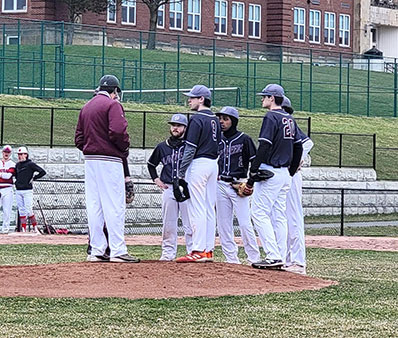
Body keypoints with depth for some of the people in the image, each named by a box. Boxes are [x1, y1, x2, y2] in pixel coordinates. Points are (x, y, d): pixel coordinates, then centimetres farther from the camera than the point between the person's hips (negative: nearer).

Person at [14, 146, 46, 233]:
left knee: (28, 210, -7)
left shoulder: (30, 164, -7)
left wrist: (33, 178, -9)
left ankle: (35, 228, 4)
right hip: (18, 191, 6)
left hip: (27, 191, -6)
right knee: (21, 211, 4)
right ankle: (23, 230, 6)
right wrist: (17, 181, 15)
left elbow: (43, 172, -11)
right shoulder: (17, 165, 12)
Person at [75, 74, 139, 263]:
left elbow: (78, 138, 15)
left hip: (89, 160, 8)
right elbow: (117, 131, -20)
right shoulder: (112, 105, -7)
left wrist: (89, 149, 14)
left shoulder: (86, 107, 17)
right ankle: (117, 251, -10)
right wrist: (125, 149, -5)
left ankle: (96, 251, 8)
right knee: (114, 205, -7)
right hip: (109, 159, -8)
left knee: (94, 206, 7)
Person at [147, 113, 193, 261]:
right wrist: (156, 179, 16)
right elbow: (151, 164, 27)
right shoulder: (162, 147, 13)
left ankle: (193, 252, -2)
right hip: (168, 188, 4)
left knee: (190, 224, -5)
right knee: (168, 224, 6)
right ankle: (168, 253, 11)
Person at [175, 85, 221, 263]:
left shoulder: (197, 119, -12)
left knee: (196, 208, -8)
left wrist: (181, 172, -12)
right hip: (213, 165, 9)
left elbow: (190, 149, -15)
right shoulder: (215, 120, 14)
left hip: (199, 163, -9)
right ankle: (208, 250, 11)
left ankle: (198, 251, -11)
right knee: (209, 208, 9)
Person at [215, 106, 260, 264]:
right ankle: (231, 258, 10)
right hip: (221, 185, 6)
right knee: (223, 224, 4)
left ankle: (254, 258, -5)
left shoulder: (244, 139, -2)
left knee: (245, 223, -11)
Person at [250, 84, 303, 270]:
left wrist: (253, 170, -15)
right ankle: (280, 258, 9)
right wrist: (291, 172, 20)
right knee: (279, 216, 10)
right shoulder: (290, 119, 14)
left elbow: (264, 146, -20)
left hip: (270, 171, -9)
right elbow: (298, 148, 17)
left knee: (260, 213, -8)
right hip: (285, 174, 9)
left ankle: (273, 256, -16)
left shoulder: (271, 117, -11)